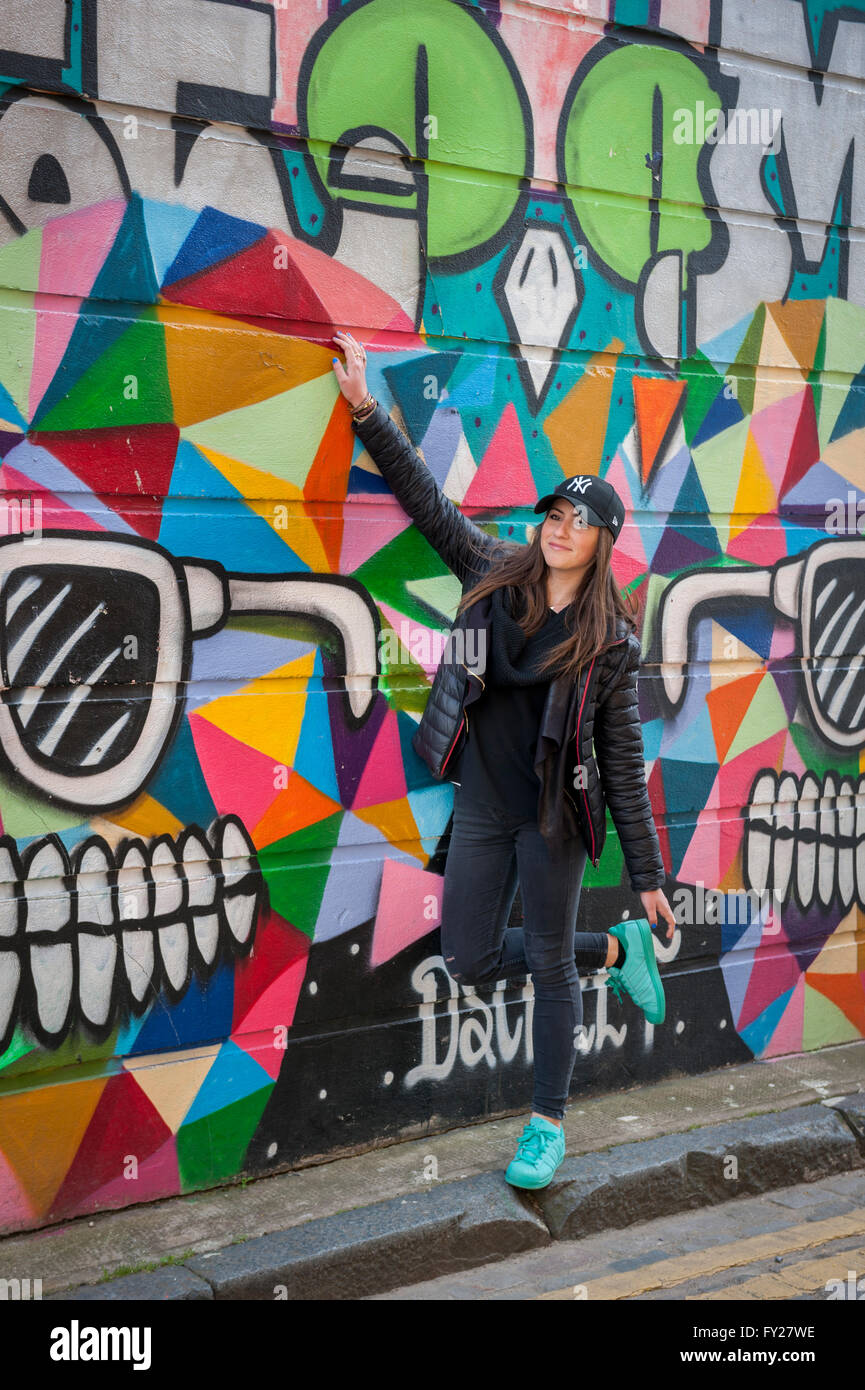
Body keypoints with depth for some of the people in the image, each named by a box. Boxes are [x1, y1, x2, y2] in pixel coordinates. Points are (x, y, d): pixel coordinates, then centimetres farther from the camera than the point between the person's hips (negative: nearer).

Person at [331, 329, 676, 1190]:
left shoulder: (610, 640, -8)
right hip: (481, 807, 4)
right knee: (471, 962, 9)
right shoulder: (495, 576, 0)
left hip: (555, 817, -4)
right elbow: (424, 497, 6)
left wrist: (647, 874, -5)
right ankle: (617, 951, 32)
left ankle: (548, 1122, 28)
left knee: (549, 966, 6)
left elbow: (624, 763, -6)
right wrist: (366, 410, 1)